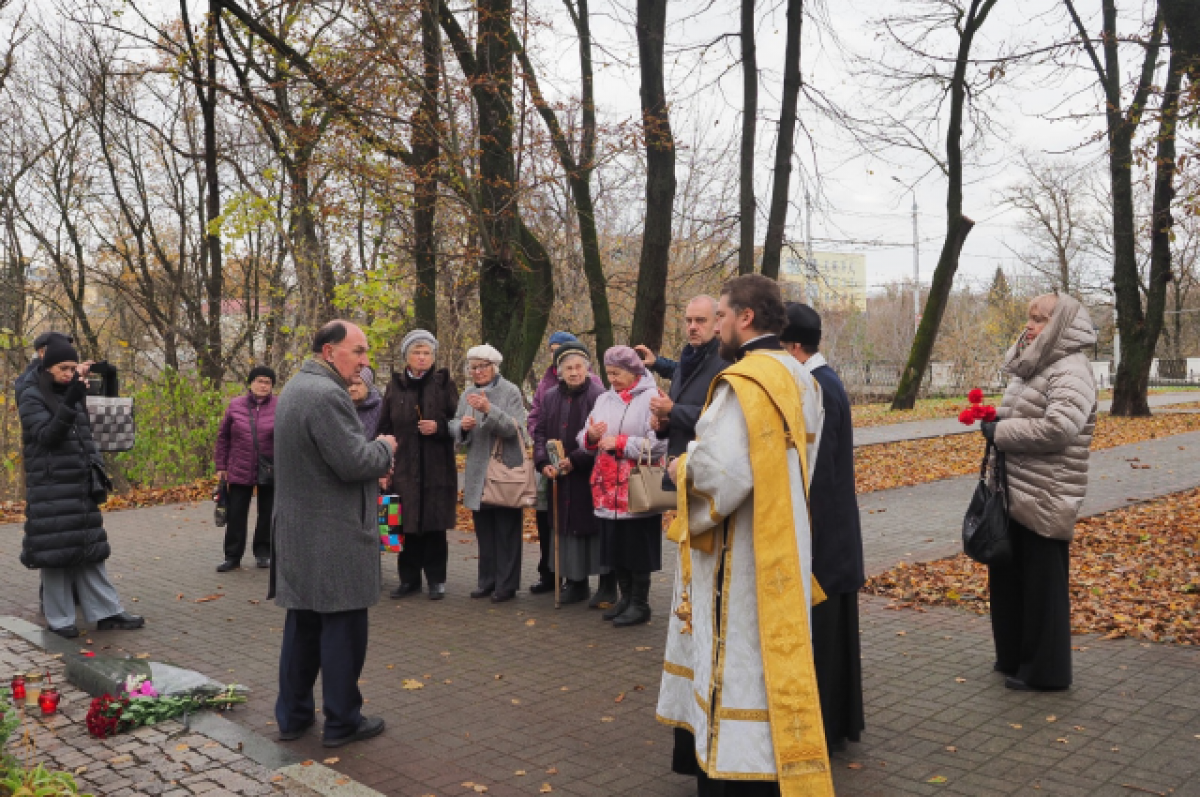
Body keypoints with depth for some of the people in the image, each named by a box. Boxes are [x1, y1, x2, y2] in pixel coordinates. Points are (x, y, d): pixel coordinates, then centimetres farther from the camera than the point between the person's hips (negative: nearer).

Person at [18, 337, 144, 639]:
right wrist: (69, 404, -27)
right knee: (55, 551, -2)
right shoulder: (32, 397, -4)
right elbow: (46, 435, -16)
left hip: (80, 487, 6)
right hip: (50, 489, -6)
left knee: (90, 548, 7)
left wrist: (97, 473, 13)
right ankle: (60, 619, 9)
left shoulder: (74, 396, 14)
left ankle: (106, 613, 9)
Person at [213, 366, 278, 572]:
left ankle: (263, 552, 25)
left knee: (267, 514, 10)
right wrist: (221, 466, 6)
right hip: (239, 470, 1)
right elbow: (223, 437, 8)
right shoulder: (235, 406, 3)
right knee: (235, 514, 5)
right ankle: (233, 556, 15)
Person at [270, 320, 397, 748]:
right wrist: (385, 447, -5)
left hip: (297, 532, 10)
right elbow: (354, 463, -24)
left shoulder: (294, 387, 13)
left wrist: (374, 452, 15)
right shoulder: (327, 394, -20)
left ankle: (293, 715, 26)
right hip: (334, 537, -10)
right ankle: (342, 722, 13)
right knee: (343, 629, 2)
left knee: (302, 626, 16)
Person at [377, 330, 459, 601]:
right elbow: (386, 429, 8)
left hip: (437, 469, -2)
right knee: (407, 525, 4)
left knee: (435, 525, 2)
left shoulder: (444, 383, 3)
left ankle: (436, 579, 13)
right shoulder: (395, 386, 8)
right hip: (403, 469, 2)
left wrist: (439, 427, -16)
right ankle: (409, 578, 16)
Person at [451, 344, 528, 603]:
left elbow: (513, 428, -16)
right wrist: (462, 426, -12)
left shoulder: (510, 391, -6)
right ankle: (487, 580, 22)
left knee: (506, 530, 0)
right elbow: (454, 427, 11)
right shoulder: (468, 394, 11)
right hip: (478, 472, 6)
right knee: (483, 530, 12)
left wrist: (489, 409, -29)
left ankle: (506, 584, 7)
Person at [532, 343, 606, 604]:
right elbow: (539, 433, 10)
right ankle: (575, 583, 21)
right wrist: (543, 462, -5)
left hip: (591, 477, -5)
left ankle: (607, 585, 11)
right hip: (560, 478, 5)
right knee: (567, 529, 10)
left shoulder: (598, 396, -8)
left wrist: (575, 460, -18)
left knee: (596, 530, 0)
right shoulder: (550, 398, 10)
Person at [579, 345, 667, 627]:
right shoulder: (604, 399, 14)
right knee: (615, 545, 13)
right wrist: (590, 435, -7)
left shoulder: (650, 398, -8)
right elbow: (585, 440, 16)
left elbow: (658, 444, -19)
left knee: (638, 547, 1)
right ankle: (626, 597, 27)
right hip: (608, 488, 7)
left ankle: (640, 603, 13)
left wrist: (619, 443, -17)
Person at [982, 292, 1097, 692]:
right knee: (1008, 577, 17)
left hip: (1047, 500, -9)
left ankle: (1043, 671, 17)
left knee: (1043, 584, 3)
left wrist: (1000, 432, -19)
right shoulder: (1031, 366, 14)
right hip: (1014, 493, 9)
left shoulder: (1071, 371, -16)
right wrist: (994, 419, 4)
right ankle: (1014, 656, 34)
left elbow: (1057, 427, -29)